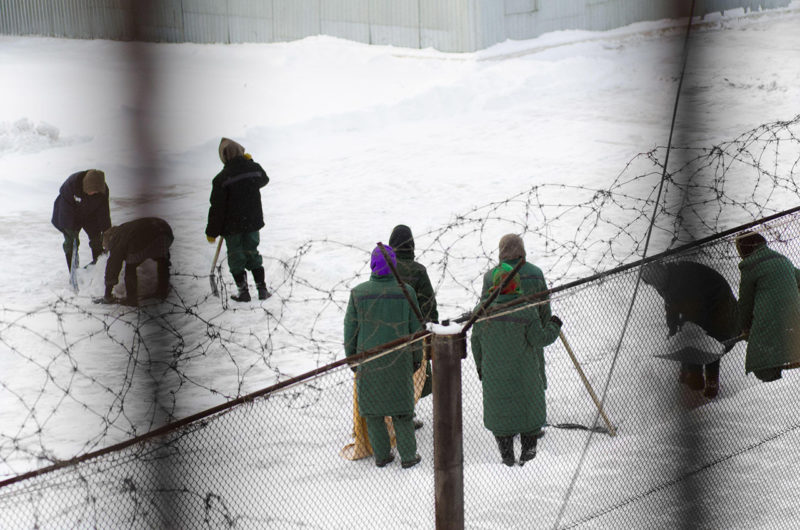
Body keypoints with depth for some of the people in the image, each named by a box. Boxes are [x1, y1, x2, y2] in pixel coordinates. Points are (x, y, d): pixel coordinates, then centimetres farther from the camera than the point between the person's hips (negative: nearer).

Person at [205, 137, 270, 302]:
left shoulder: (221, 179, -18)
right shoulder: (254, 169, -5)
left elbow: (217, 208, -15)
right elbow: (264, 180, 21)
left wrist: (212, 232, -6)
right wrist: (249, 162, 21)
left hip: (232, 226, -4)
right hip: (253, 222, 4)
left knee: (236, 258, 9)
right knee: (252, 254, 17)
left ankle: (243, 291, 11)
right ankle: (262, 289, 15)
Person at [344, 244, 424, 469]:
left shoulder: (358, 293, -11)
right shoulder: (406, 292, -10)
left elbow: (350, 329, -3)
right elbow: (415, 327, -2)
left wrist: (351, 357, 10)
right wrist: (417, 355, 13)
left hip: (368, 359, 0)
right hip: (398, 358, 0)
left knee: (372, 408, 13)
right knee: (401, 407, 11)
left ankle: (381, 455, 19)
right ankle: (408, 456, 16)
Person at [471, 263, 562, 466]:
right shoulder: (527, 310, -18)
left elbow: (476, 341, 0)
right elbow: (539, 339, -14)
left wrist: (480, 366, 16)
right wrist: (554, 326, 5)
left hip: (494, 373, 2)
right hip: (523, 371, -2)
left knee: (498, 407, 15)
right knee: (529, 405, 18)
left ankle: (506, 453, 20)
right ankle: (528, 448, 24)